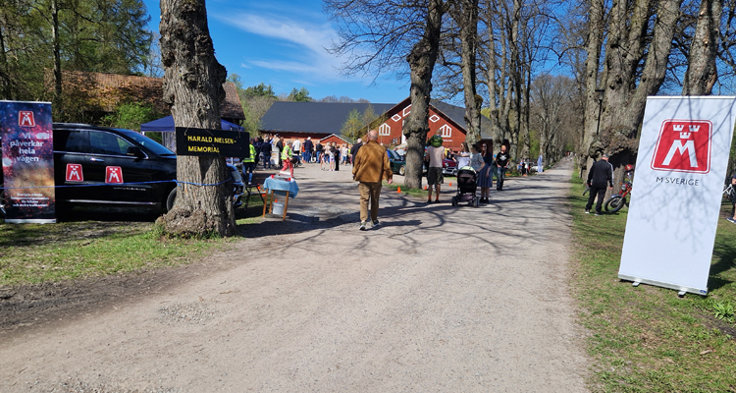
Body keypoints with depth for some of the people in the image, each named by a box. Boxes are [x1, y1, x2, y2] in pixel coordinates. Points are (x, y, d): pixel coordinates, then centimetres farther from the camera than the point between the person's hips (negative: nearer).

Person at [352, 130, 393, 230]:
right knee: (375, 200, 15)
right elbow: (386, 164, 0)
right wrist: (389, 176, 8)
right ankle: (374, 220, 26)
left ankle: (363, 220, -15)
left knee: (364, 199, -1)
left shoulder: (363, 148, -5)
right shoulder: (382, 149, -1)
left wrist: (354, 174, 13)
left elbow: (357, 162, 1)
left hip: (363, 178, -2)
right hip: (376, 179, 2)